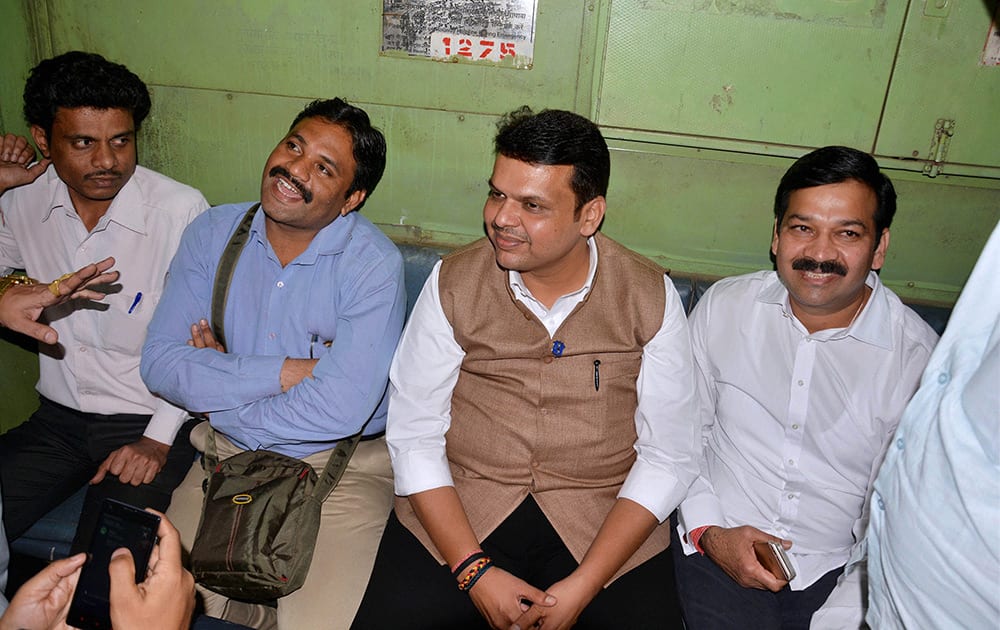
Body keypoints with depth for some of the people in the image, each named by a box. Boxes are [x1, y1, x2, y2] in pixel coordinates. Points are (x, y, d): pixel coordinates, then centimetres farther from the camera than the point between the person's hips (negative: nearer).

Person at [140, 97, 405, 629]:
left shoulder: (373, 264, -16)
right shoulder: (213, 232, -1)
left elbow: (338, 409, -24)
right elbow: (160, 362, -7)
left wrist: (220, 392, -11)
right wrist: (284, 372, -17)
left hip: (343, 465, -3)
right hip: (227, 455, 4)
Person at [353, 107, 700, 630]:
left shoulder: (650, 298, -4)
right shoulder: (452, 283, -3)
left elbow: (667, 456, -3)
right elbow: (413, 435, -2)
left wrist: (583, 586, -12)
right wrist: (474, 571, -11)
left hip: (606, 525, 0)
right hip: (455, 513, 1)